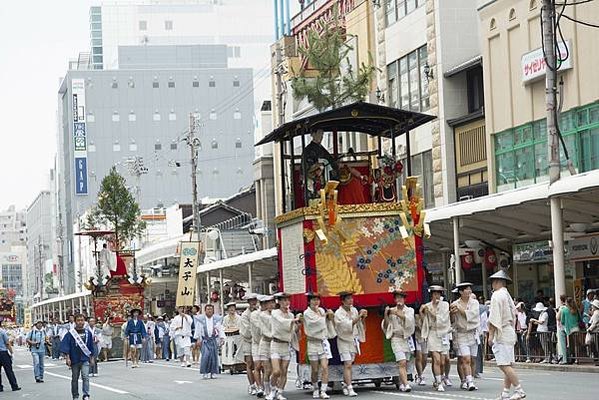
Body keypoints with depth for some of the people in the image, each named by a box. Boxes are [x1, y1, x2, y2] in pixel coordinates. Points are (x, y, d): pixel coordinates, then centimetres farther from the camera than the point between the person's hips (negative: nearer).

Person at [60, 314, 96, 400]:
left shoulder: (88, 333, 5)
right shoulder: (71, 333, -5)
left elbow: (91, 346, 14)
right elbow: (65, 345, -7)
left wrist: (91, 357, 16)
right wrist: (67, 358, -13)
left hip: (85, 360, 1)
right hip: (74, 360, -1)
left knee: (85, 377, -14)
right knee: (75, 379, 10)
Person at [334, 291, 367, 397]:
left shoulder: (354, 310, 4)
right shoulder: (338, 313, -13)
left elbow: (359, 324, 13)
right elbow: (347, 325, -26)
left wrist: (363, 318, -6)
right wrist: (359, 316, -27)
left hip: (354, 340, 5)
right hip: (344, 341, -5)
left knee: (348, 365, 10)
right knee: (347, 365, -12)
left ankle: (345, 385, 25)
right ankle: (350, 389, -15)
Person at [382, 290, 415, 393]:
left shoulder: (409, 310, 8)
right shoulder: (391, 311, 6)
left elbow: (410, 321, -12)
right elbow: (386, 325, 6)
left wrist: (399, 314, -22)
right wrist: (386, 315, -10)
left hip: (407, 338, 2)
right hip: (396, 339, -2)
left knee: (405, 364, 6)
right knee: (402, 363, -15)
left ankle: (401, 384, 20)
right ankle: (406, 384, -22)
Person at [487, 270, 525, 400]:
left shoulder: (497, 295, -10)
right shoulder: (508, 296, 19)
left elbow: (494, 318, -15)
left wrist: (491, 335, -13)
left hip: (501, 333, -10)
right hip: (510, 332, 10)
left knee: (504, 365, -12)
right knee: (508, 365, 7)